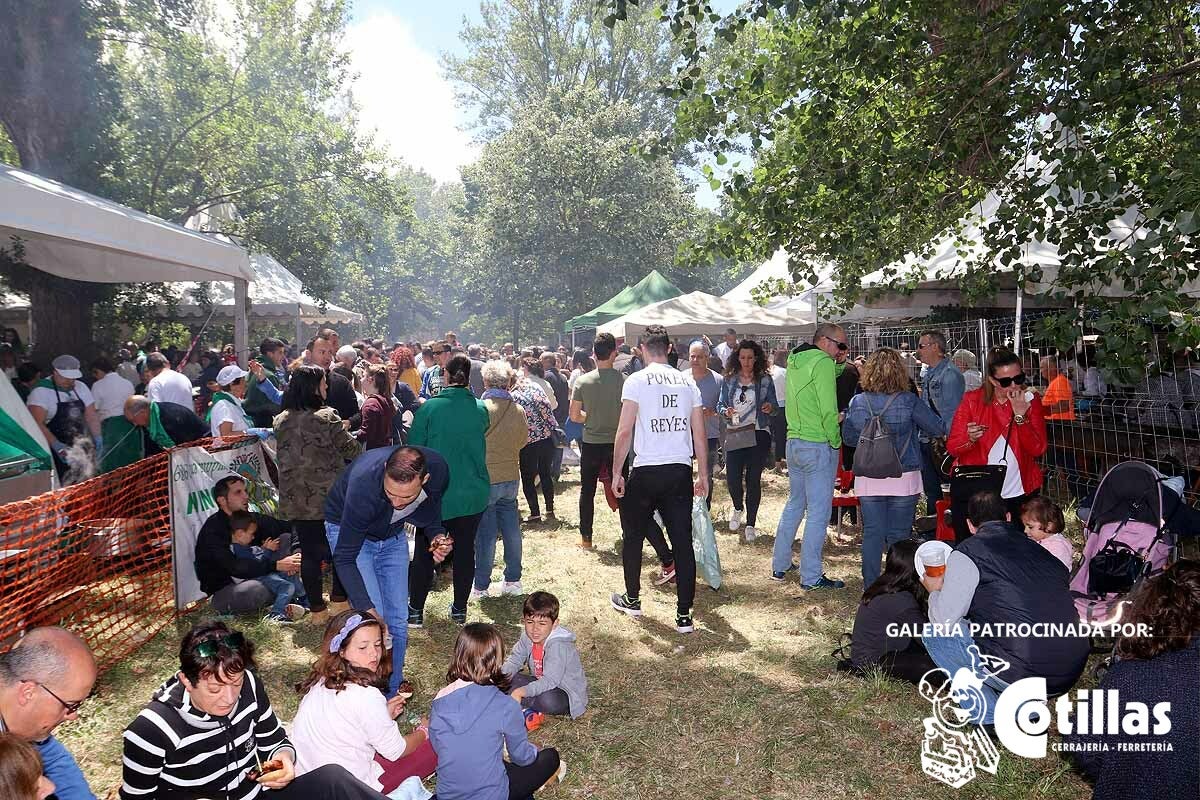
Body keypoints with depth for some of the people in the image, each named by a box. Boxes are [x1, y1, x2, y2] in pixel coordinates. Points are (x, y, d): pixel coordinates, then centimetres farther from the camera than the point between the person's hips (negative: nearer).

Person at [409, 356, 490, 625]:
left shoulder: (429, 407, -12)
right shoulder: (480, 409, -5)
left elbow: (413, 449, -5)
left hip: (436, 492, -2)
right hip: (473, 492, 2)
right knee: (465, 548, 12)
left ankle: (416, 608, 21)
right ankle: (460, 609, 22)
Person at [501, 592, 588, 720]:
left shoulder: (558, 645, -29)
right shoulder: (528, 637, -6)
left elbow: (550, 681, -35)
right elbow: (515, 660, 2)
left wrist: (520, 692, -43)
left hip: (568, 694, -7)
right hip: (541, 683, 7)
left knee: (548, 700, -37)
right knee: (511, 678, -6)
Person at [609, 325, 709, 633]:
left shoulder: (637, 380, -4)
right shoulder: (687, 382, 7)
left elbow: (625, 431, -9)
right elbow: (700, 434, 7)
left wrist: (616, 472, -2)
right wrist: (704, 475, 15)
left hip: (646, 472, -3)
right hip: (681, 472, 3)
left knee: (633, 537, 16)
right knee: (683, 542, 6)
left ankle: (632, 600, 30)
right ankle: (684, 616, 8)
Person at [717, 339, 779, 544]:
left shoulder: (765, 379, 3)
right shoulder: (729, 380, 6)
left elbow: (774, 404, 7)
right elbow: (720, 404, 8)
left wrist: (770, 407, -16)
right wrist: (725, 411, -14)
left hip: (759, 433, -1)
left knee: (754, 479, 0)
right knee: (732, 477, -4)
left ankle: (751, 524, 12)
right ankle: (738, 509, 30)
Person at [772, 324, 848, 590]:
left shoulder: (796, 361, 12)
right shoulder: (822, 362, -14)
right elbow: (828, 410, -17)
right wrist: (835, 441, -7)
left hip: (794, 443, 9)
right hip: (818, 446, -9)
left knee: (795, 504, 19)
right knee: (818, 512, -2)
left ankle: (780, 564, 27)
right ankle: (811, 576, 3)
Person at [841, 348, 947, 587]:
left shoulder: (857, 402, -4)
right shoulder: (909, 401, -10)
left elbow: (848, 437, 6)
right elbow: (938, 428, -2)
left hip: (868, 479, 2)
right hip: (903, 477, -1)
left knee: (872, 534, 9)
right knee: (899, 536, 9)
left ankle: (870, 587, 12)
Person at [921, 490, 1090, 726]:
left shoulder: (967, 553, -4)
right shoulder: (1040, 549, 14)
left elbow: (944, 621, -6)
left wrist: (935, 591, 15)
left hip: (1020, 675, -7)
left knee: (935, 634, 7)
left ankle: (989, 717, 3)